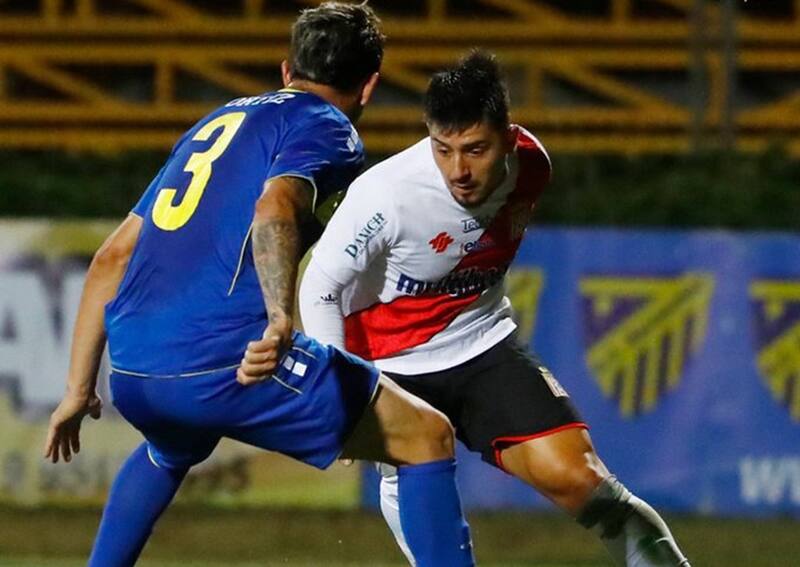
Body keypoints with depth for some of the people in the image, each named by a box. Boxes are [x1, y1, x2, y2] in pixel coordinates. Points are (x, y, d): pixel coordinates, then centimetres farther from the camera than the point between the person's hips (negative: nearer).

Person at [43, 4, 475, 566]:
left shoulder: (215, 122, 27)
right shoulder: (326, 128, 5)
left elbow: (112, 258, 26)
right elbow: (275, 208, -19)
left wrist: (79, 389, 29)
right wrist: (281, 320, -34)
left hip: (130, 374, 7)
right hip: (224, 363, -7)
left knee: (168, 451, 42)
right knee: (427, 437, 4)